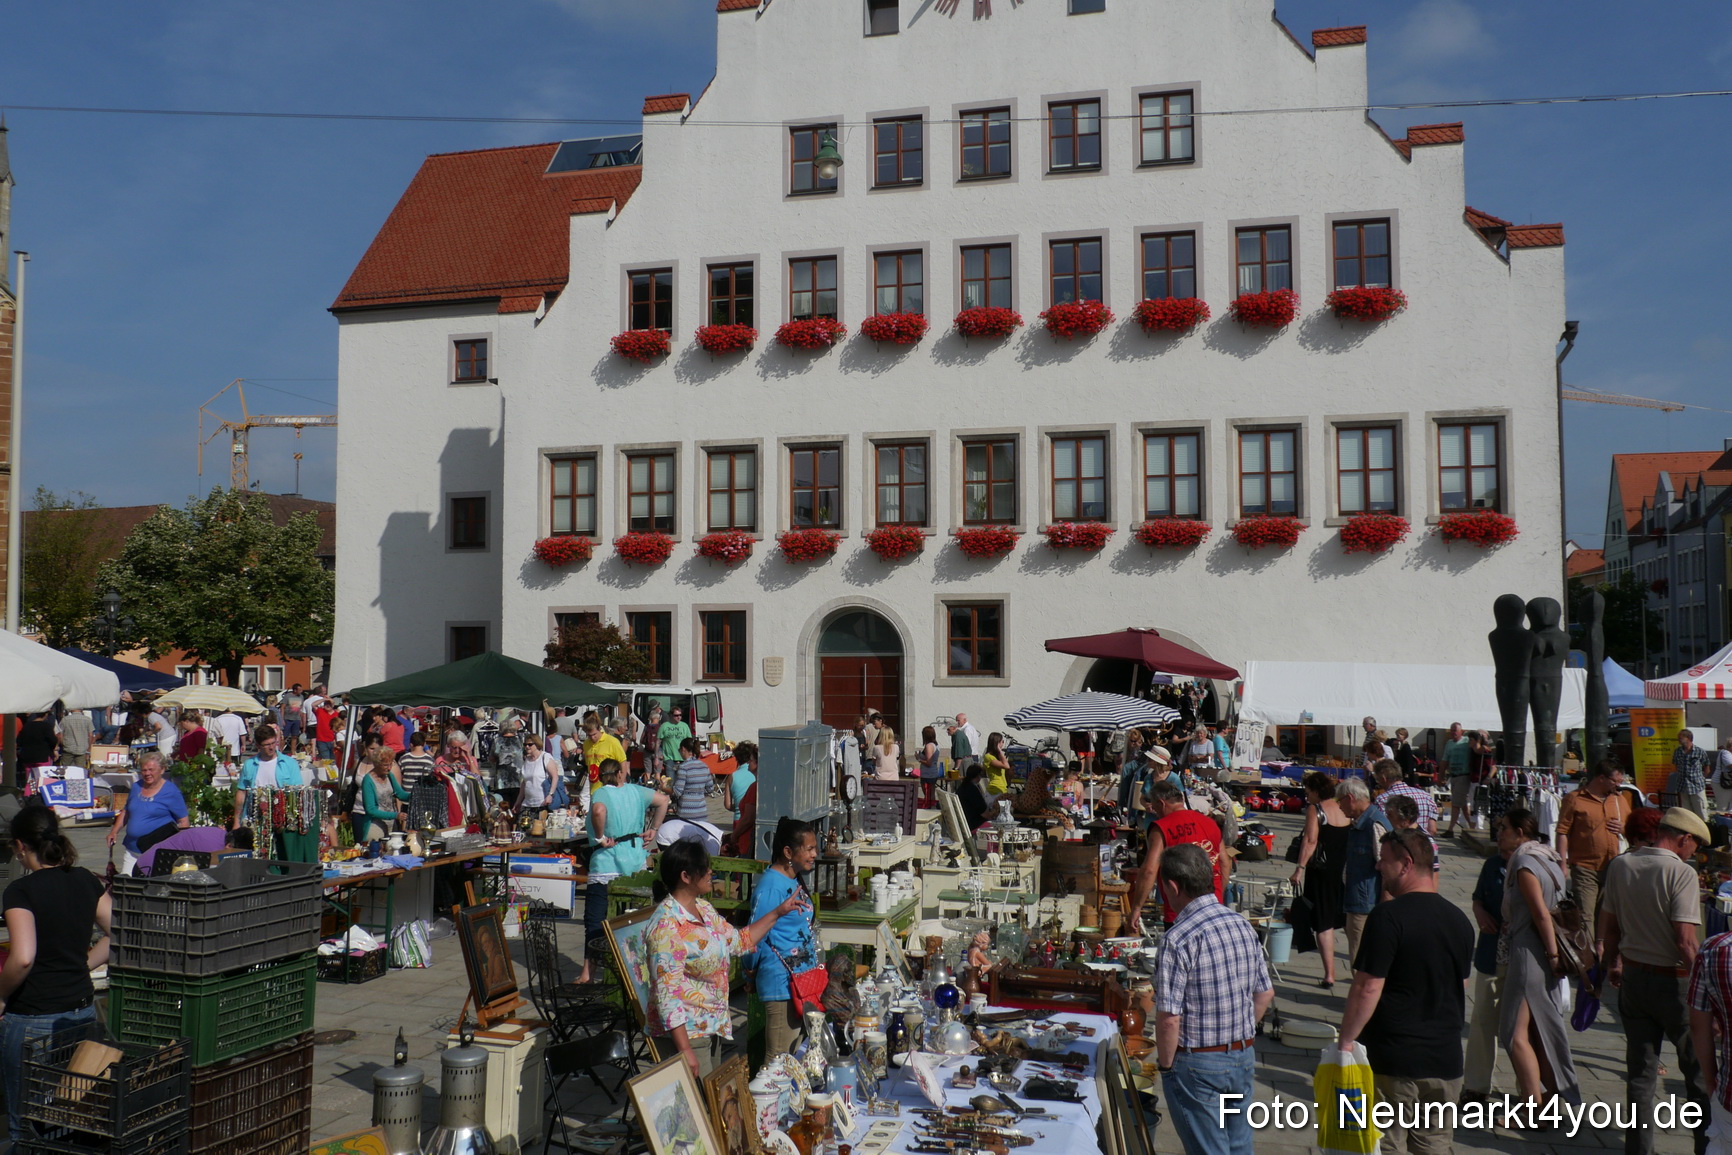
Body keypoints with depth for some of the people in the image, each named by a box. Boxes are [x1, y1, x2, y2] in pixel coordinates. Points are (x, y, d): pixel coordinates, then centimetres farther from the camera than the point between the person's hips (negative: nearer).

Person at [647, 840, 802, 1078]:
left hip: (711, 1027, 9)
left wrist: (777, 912, 18)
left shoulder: (704, 908, 8)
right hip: (684, 1032, -9)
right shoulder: (667, 924, -21)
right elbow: (667, 994, -23)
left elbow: (738, 941, 23)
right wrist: (685, 1050, -25)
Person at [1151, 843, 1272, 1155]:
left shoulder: (1179, 937, -22)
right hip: (1244, 1058, 7)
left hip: (1198, 1065, -7)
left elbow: (1169, 1019, -22)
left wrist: (1166, 1065, -8)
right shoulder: (1242, 924, 0)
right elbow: (1265, 994, 9)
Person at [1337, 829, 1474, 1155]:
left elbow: (1368, 988, -19)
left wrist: (1345, 1040, -10)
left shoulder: (1389, 916, -16)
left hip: (1393, 1060, -6)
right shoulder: (1459, 919, 7)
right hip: (1446, 1060, 6)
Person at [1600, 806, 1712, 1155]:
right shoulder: (1681, 872, -18)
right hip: (1673, 981, -5)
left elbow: (1608, 926, 8)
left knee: (1640, 1072, 13)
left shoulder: (1619, 865, -1)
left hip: (1633, 978, 5)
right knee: (1697, 1068, 14)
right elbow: (1685, 941, -22)